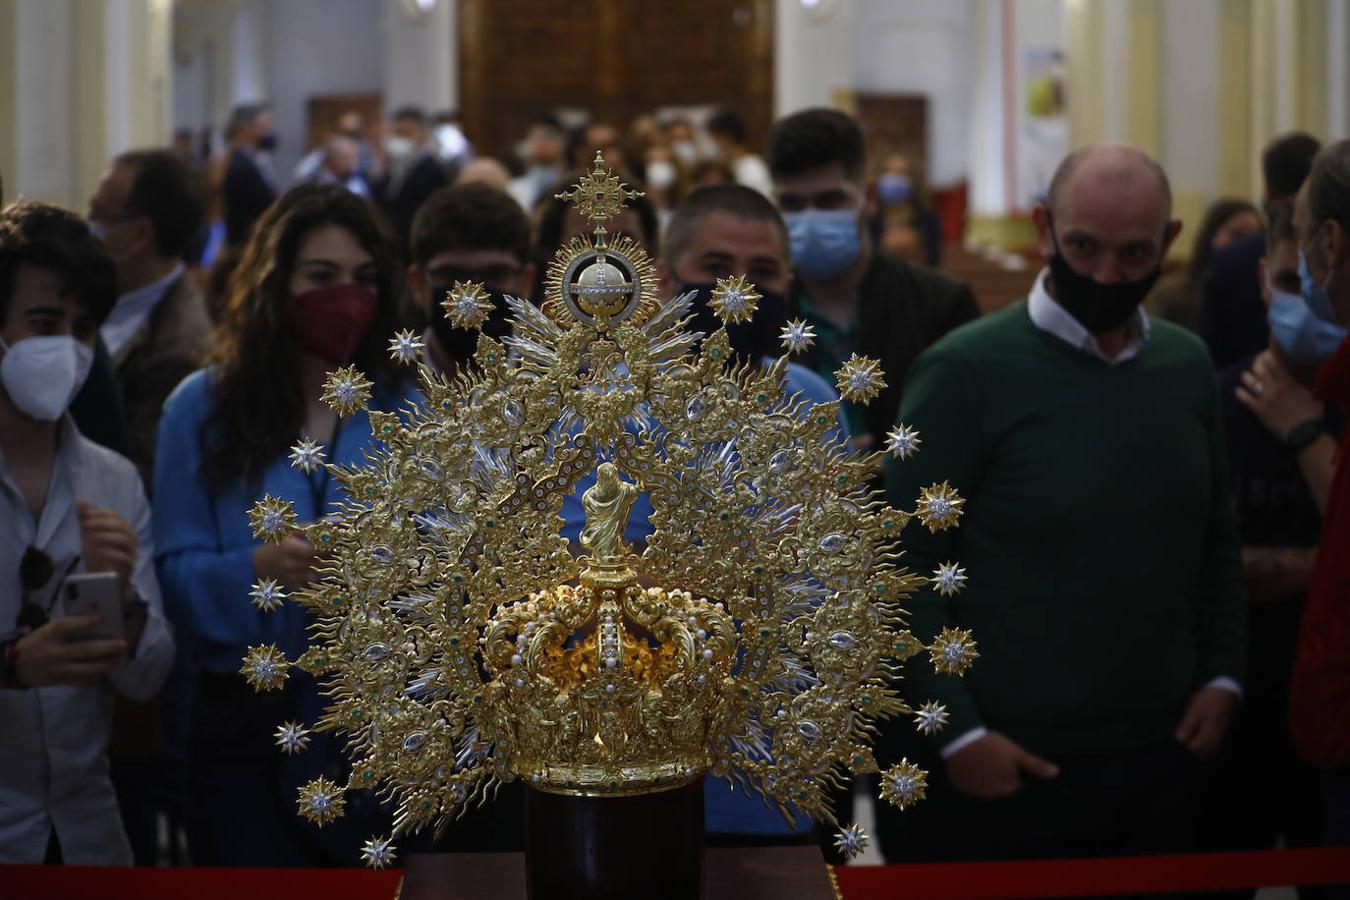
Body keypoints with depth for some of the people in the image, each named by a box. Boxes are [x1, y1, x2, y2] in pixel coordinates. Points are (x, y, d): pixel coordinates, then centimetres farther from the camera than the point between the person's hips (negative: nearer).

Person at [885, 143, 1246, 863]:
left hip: (1160, 757, 5)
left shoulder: (1187, 364, 6)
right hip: (1005, 769, -5)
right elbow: (906, 568, -11)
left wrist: (1222, 675, 5)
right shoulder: (965, 370, -11)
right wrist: (958, 731, -14)